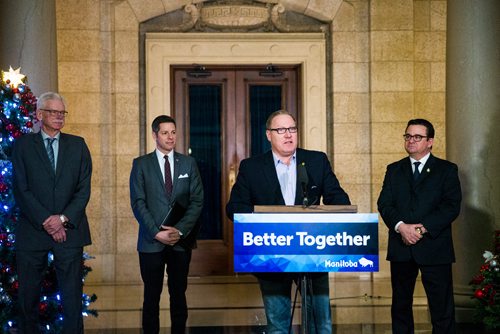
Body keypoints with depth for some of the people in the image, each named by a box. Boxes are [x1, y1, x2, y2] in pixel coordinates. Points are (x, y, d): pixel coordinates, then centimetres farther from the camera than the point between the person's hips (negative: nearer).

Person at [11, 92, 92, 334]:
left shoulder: (77, 145, 9)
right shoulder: (23, 145, 4)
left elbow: (84, 188, 3)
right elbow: (21, 190, -3)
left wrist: (64, 218, -11)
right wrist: (46, 222, -11)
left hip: (69, 231, 1)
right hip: (32, 231, -1)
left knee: (72, 298, 1)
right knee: (28, 298, 6)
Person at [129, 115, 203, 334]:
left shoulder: (188, 163, 8)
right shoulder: (141, 164, 3)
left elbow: (197, 200, 2)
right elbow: (138, 203, -3)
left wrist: (180, 230, -10)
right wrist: (157, 232, -12)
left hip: (182, 241, 2)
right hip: (151, 241, -1)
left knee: (179, 294, 8)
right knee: (152, 295, 3)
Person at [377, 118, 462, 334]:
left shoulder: (447, 170, 5)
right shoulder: (394, 170, 15)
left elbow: (451, 206, -6)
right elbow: (384, 204, 4)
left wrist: (423, 228, -16)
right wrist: (401, 226, -15)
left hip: (434, 247, -3)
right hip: (401, 247, 3)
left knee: (442, 306, -3)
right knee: (400, 305, 9)